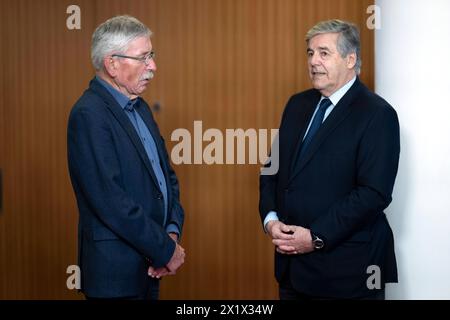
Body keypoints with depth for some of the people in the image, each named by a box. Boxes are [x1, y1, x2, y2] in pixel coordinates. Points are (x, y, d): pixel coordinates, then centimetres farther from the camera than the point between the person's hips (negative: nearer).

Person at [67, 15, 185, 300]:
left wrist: (172, 232, -3)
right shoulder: (89, 115, -17)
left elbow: (166, 176, 14)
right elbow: (109, 199, -23)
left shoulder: (139, 107, 11)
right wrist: (166, 250, -15)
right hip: (117, 273, -8)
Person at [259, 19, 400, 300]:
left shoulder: (377, 114, -11)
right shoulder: (298, 104, 9)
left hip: (345, 265, -6)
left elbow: (375, 192, -18)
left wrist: (316, 237, -19)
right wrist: (270, 219, -4)